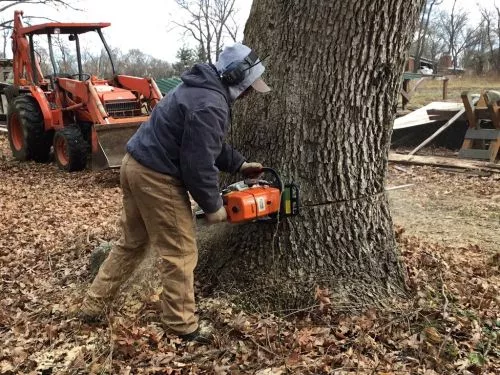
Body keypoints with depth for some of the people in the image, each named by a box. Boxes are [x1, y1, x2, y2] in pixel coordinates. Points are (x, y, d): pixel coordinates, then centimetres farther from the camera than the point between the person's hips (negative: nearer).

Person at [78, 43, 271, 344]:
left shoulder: (202, 88, 13)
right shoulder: (210, 105, -21)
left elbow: (209, 144, 22)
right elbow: (199, 163, -21)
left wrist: (239, 164, 21)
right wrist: (213, 205, -9)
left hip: (137, 165, 11)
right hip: (157, 178, -11)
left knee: (132, 243, 21)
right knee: (180, 252, 1)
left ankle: (93, 306, 30)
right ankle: (183, 326, 13)